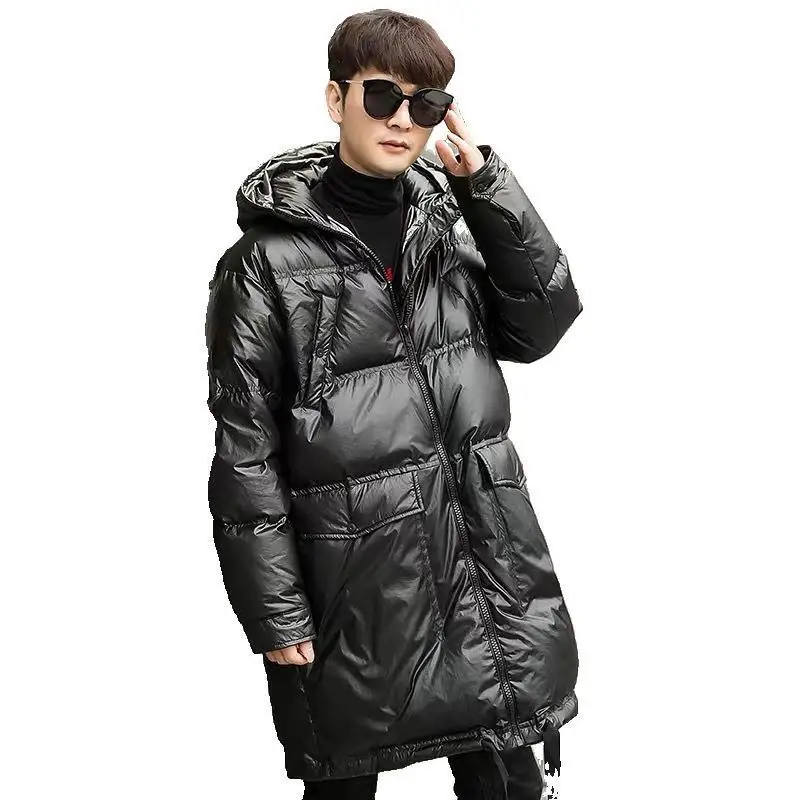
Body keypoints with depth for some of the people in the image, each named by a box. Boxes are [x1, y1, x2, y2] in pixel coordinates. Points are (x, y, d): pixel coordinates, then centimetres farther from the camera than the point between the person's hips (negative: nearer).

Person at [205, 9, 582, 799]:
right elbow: (246, 451, -7)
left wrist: (487, 185, -5)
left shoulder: (453, 218, 9)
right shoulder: (269, 256, -6)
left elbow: (537, 329, 1)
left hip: (489, 566, 4)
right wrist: (276, 616, -9)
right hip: (356, 581, -4)